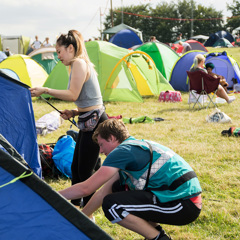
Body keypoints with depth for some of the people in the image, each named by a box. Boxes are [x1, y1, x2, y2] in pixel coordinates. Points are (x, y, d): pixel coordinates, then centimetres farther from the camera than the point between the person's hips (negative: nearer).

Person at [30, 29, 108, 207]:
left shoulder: (79, 63, -12)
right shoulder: (83, 64, 18)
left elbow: (73, 94, -21)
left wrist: (45, 90, -16)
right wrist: (74, 113, 7)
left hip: (95, 122, -10)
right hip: (88, 121, 10)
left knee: (85, 172, -4)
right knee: (76, 167, 17)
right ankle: (74, 205, 29)